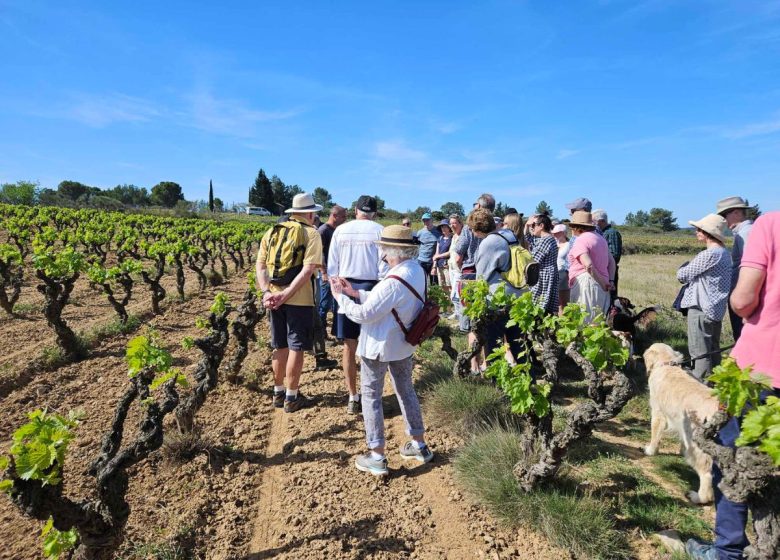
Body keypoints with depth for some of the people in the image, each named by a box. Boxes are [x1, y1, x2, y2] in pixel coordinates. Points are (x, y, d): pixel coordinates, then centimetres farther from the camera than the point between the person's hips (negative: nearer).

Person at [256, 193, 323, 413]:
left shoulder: (272, 232, 11)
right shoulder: (311, 233, -5)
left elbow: (260, 266, 3)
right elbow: (308, 270, -18)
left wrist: (267, 292, -6)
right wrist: (286, 295, -19)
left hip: (274, 297, 5)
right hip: (299, 300, -5)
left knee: (280, 346, 17)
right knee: (296, 347, 5)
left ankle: (278, 393, 27)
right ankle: (292, 397, 14)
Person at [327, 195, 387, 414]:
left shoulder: (341, 230, 4)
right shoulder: (379, 231, -3)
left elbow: (332, 264, 6)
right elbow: (384, 266, -5)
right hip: (371, 288, -2)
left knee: (349, 346, 9)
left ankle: (353, 397, 18)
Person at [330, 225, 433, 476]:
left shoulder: (393, 281, -31)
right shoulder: (417, 270, -2)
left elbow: (363, 314, -24)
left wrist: (340, 296, -10)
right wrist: (354, 292, 2)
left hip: (379, 346, -8)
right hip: (404, 343, 9)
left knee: (371, 396, 7)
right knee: (406, 390, 21)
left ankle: (377, 457, 14)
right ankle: (419, 446, 34)